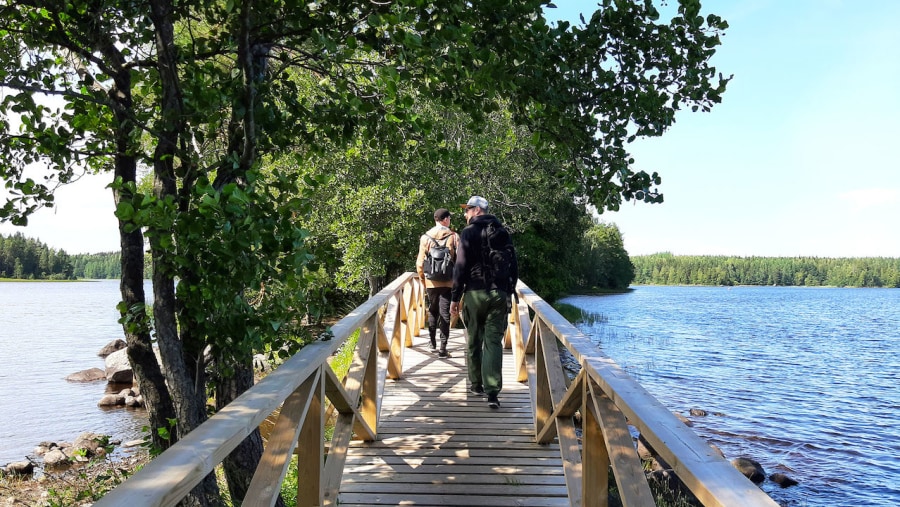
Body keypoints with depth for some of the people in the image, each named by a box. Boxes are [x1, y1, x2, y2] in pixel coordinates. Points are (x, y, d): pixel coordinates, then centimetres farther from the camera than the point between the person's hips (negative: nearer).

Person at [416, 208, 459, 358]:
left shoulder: (425, 237, -2)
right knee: (445, 314, 2)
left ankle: (433, 343, 27)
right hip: (449, 282, -2)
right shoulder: (454, 237, -6)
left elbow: (420, 262, -1)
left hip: (431, 282, 2)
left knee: (432, 311, 19)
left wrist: (422, 279, 12)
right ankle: (443, 348, -1)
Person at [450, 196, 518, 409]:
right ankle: (493, 392, -9)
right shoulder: (503, 232, 10)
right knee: (494, 342, 0)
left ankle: (476, 384, 24)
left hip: (475, 293, -3)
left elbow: (461, 267, -8)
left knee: (474, 341, 12)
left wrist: (454, 297, -3)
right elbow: (513, 265, 12)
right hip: (499, 294, 3)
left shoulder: (469, 233, -4)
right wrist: (509, 292, 19)